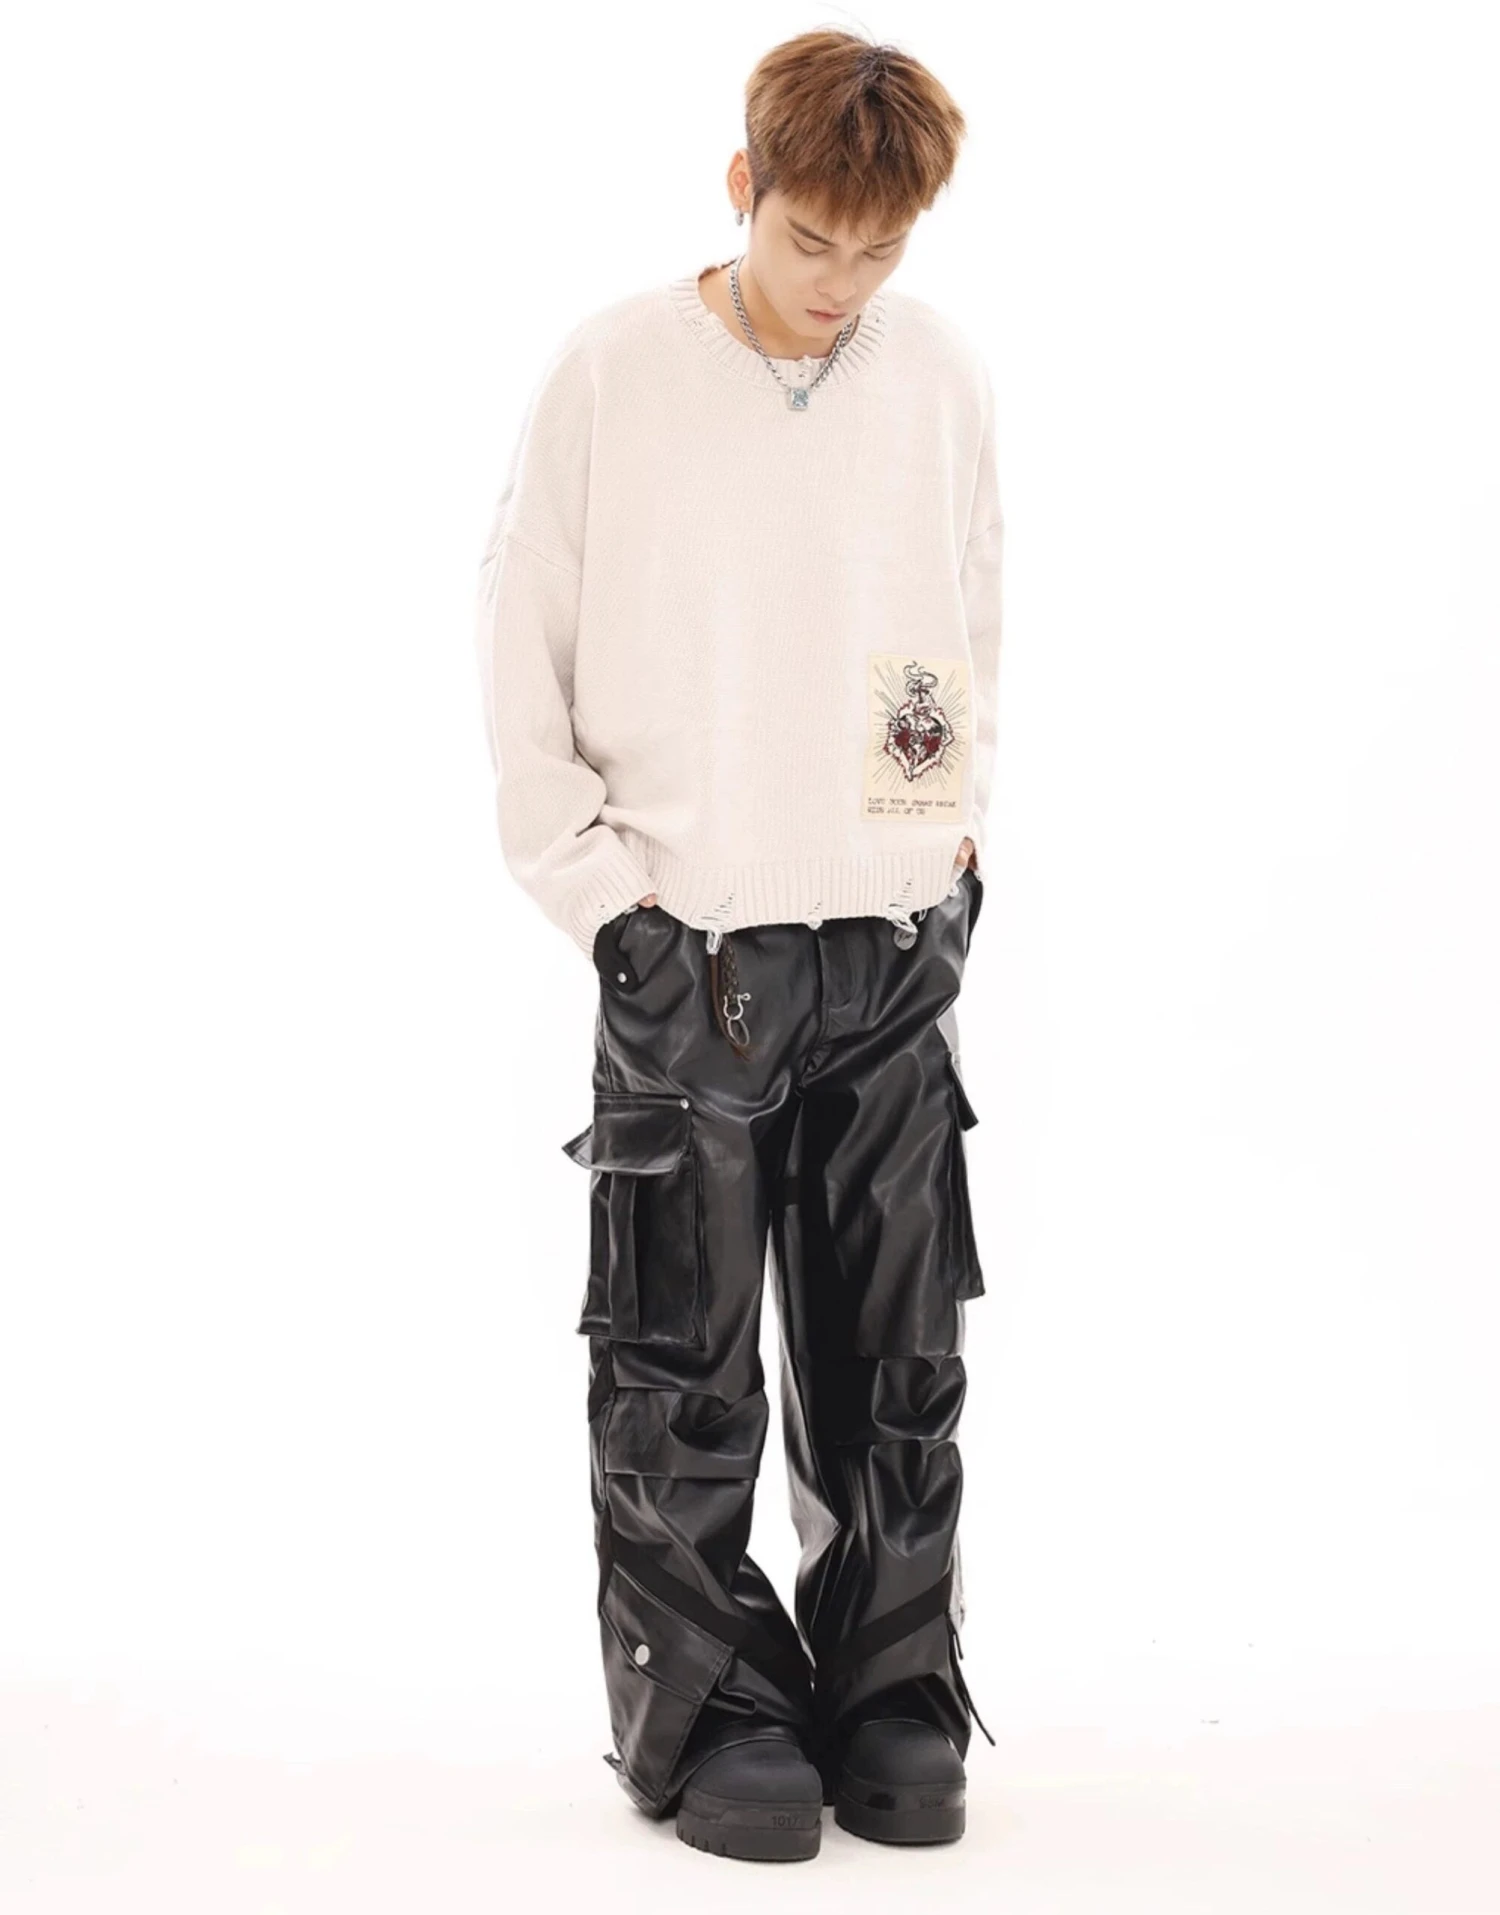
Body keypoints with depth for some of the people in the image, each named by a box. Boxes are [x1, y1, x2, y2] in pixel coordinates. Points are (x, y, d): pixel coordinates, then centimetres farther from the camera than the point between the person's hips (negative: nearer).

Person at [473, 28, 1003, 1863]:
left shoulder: (940, 371, 4)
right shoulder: (611, 374, -5)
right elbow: (520, 661, -1)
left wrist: (958, 825, 7)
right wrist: (601, 890, -5)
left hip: (896, 946, 3)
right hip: (688, 950, -3)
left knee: (897, 1354, 10)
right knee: (681, 1371, 3)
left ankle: (890, 1691, 24)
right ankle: (704, 1705, 18)